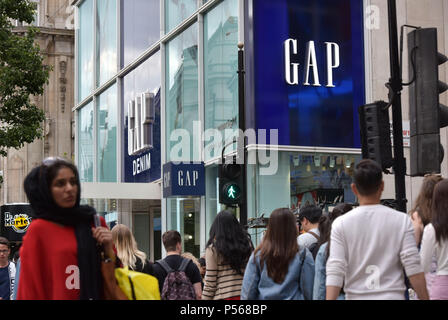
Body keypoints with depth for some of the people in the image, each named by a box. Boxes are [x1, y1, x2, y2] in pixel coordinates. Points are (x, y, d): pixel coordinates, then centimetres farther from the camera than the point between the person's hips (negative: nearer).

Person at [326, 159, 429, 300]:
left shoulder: (340, 224, -1)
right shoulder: (402, 221, -1)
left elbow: (335, 271, -7)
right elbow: (413, 267, -5)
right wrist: (424, 297, 3)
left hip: (356, 295, 1)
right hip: (392, 295, -1)